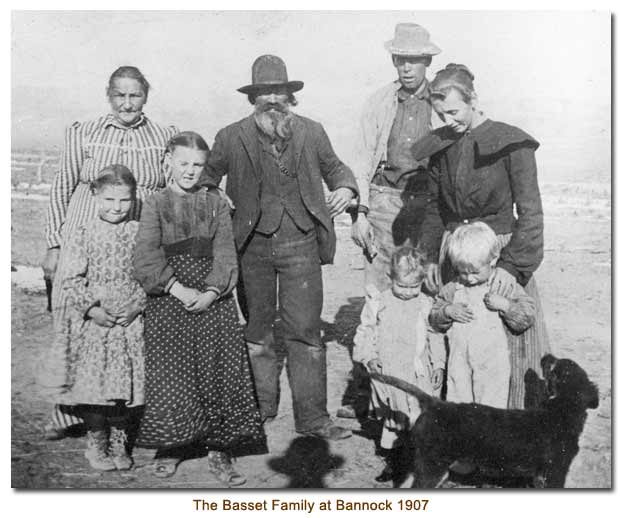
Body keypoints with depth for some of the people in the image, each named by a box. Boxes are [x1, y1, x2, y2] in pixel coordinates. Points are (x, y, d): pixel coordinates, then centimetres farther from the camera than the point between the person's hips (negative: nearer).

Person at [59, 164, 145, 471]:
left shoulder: (139, 234, 1)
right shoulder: (85, 234, -1)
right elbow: (71, 281, -2)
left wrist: (138, 306, -10)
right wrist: (91, 309, -11)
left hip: (130, 323, 1)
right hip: (94, 323, -1)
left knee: (124, 388, 7)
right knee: (93, 386, 1)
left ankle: (118, 443, 23)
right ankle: (96, 445, 19)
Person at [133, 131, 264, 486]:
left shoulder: (217, 205, 8)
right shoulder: (156, 205, 3)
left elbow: (226, 256, 0)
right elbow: (147, 260, -7)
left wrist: (211, 293, -15)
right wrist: (180, 291, -16)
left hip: (213, 301, 1)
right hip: (168, 301, -1)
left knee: (219, 374, 0)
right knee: (170, 377, 2)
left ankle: (219, 452, 11)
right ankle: (172, 446, 21)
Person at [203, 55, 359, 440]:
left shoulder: (312, 133, 3)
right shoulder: (232, 138, 0)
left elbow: (334, 167, 18)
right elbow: (205, 180, 12)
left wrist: (346, 188, -4)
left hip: (300, 244, -1)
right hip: (252, 245, 1)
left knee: (304, 330, -3)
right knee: (257, 329, 12)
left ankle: (312, 416, 7)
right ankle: (261, 406, 30)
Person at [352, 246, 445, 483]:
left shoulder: (427, 305, 3)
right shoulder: (378, 303, 0)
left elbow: (436, 338, 9)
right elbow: (364, 333, 4)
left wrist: (438, 365, 3)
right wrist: (369, 358, -9)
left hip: (419, 371, 0)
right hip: (387, 371, 0)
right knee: (393, 419, 10)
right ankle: (393, 460, 26)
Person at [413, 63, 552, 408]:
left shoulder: (510, 143, -10)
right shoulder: (440, 145, 5)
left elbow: (530, 211, -11)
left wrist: (512, 264, -19)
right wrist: (430, 257, 7)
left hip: (500, 248, -4)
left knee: (511, 339, 1)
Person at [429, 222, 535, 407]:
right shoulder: (452, 289, 6)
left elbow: (526, 318, -3)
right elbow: (434, 320, 10)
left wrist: (505, 305, -18)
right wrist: (447, 311, -9)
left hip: (492, 365, -3)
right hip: (459, 362, 3)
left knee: (491, 409, 2)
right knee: (457, 401, 8)